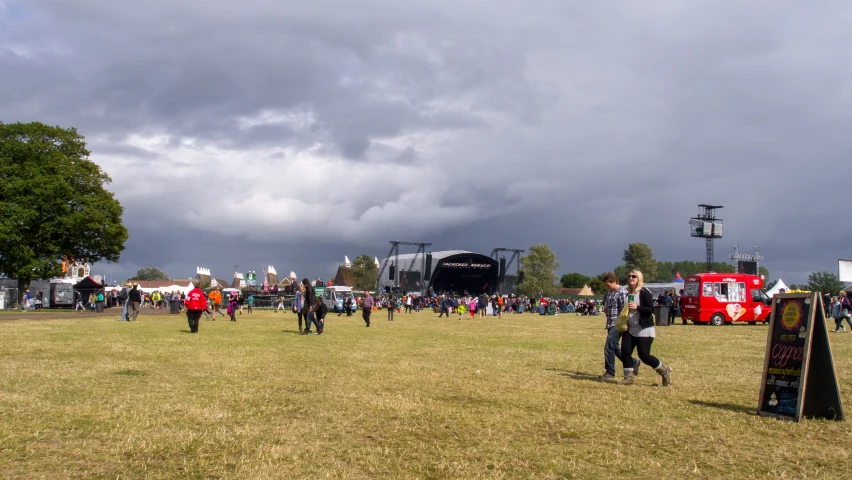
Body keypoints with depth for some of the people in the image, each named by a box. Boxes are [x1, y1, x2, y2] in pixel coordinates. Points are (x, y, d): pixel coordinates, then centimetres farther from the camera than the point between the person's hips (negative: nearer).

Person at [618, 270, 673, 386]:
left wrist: (637, 307, -29)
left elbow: (651, 309, -17)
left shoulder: (644, 293, -10)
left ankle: (665, 370, 15)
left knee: (644, 355, -8)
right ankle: (628, 378, 5)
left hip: (644, 330, -7)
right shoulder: (629, 293, 14)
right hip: (630, 330, 7)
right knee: (625, 352, -4)